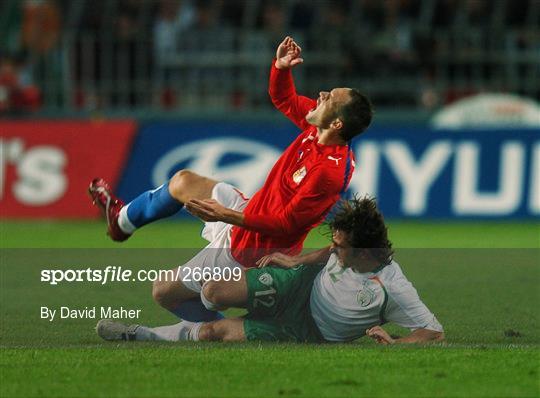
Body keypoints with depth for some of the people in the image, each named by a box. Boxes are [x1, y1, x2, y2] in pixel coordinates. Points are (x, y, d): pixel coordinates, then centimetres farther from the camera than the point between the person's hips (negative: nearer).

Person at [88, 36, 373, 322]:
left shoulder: (329, 171, -36)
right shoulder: (318, 130, -9)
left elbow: (286, 224, -32)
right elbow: (284, 99, 10)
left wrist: (227, 216, -30)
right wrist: (281, 68, -11)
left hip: (250, 244, -9)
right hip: (250, 213, 9)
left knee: (164, 293, 1)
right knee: (183, 182, 32)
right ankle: (122, 219, 54)